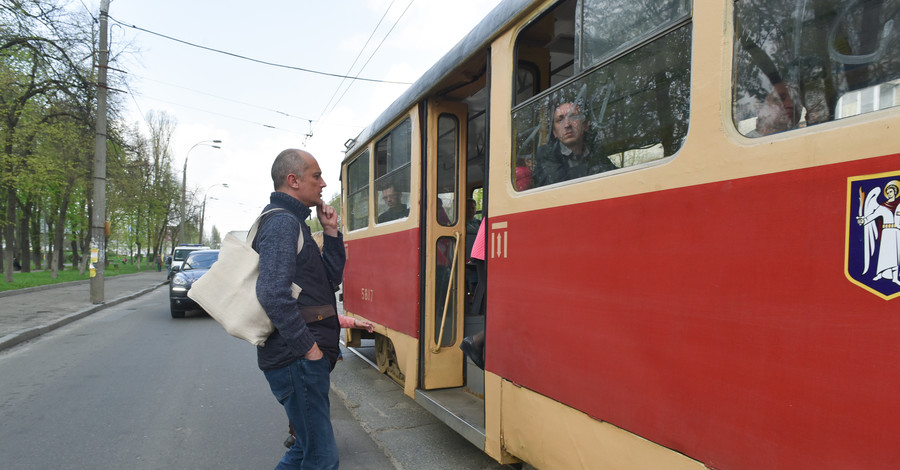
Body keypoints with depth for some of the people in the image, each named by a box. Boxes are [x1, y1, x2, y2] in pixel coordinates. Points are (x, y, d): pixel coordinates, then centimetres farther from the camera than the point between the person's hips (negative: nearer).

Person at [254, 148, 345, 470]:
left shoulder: (291, 221, 19)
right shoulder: (283, 222, -13)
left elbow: (331, 278, 17)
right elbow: (274, 295, -26)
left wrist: (330, 231, 7)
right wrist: (309, 348, -21)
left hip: (301, 358, 10)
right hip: (297, 359, -10)